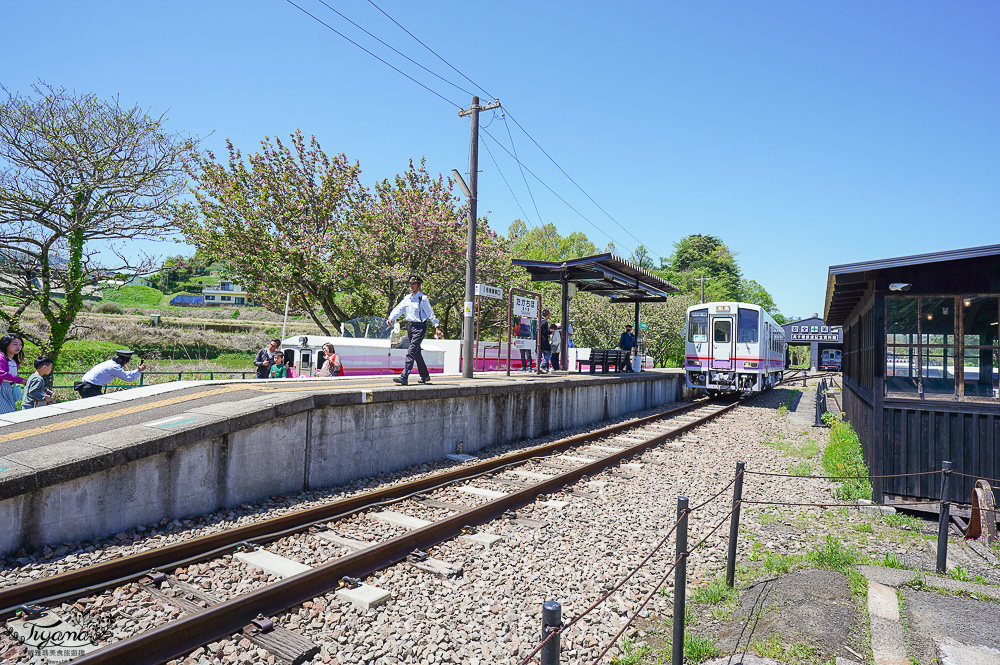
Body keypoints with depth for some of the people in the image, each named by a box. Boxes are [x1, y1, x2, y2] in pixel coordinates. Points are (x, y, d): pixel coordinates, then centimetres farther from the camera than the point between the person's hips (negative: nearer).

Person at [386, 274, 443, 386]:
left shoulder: (423, 299, -7)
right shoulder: (407, 298, 12)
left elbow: (430, 313, -5)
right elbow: (398, 309, 4)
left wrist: (436, 327, -9)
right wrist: (391, 318, -14)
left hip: (419, 327, -7)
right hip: (410, 326, 7)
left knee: (411, 352, -14)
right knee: (417, 353, 15)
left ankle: (404, 377, -17)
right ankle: (425, 376, 27)